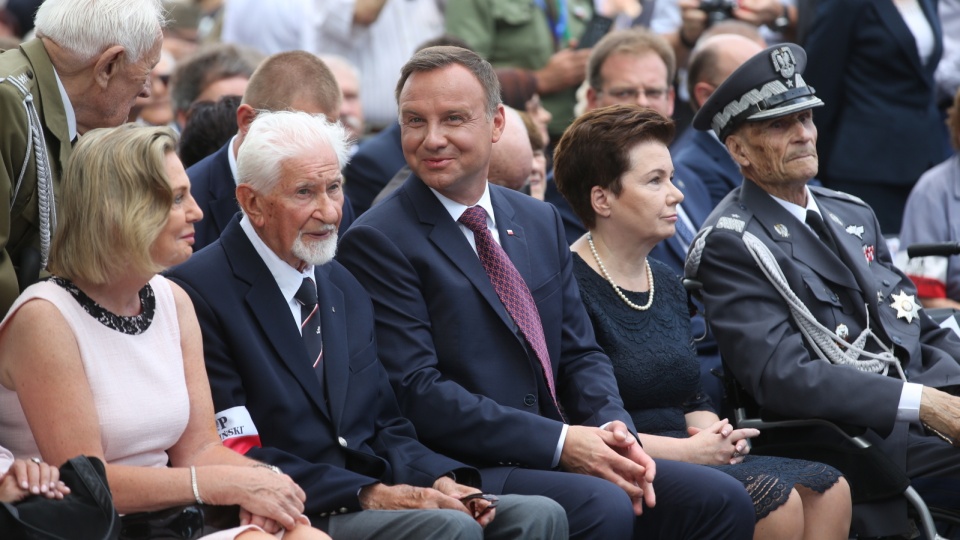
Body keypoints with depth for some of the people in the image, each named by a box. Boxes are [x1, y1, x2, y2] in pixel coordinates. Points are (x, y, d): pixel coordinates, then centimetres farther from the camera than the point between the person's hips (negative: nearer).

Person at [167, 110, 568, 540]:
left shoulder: (346, 290, 18)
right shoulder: (200, 292, -8)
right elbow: (237, 453, -13)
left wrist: (439, 480, -3)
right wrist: (368, 495, -19)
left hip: (373, 498, 8)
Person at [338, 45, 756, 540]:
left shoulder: (540, 221, 16)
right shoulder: (377, 242, -7)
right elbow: (416, 392, -15)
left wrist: (614, 430, -6)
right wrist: (561, 443, -18)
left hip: (560, 458, 7)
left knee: (722, 500, -9)